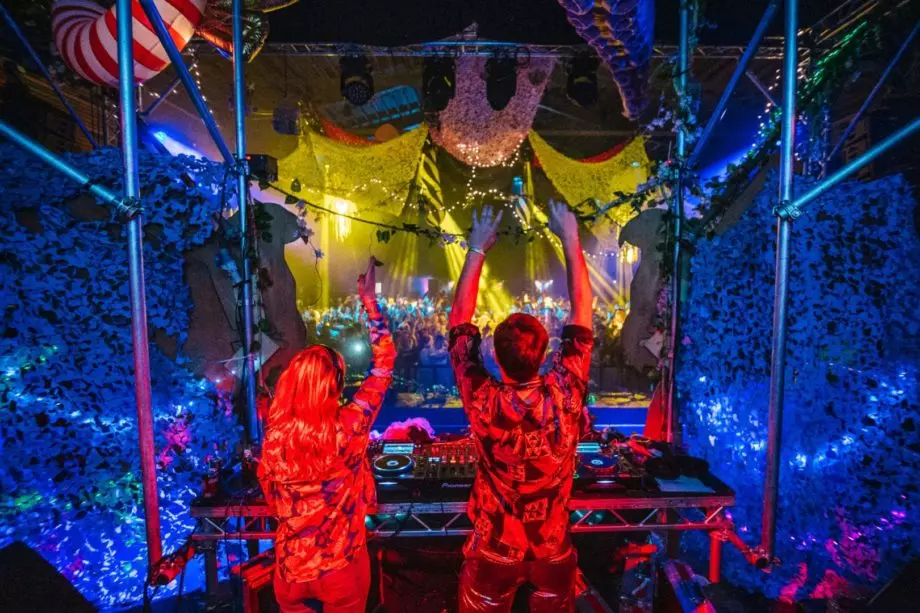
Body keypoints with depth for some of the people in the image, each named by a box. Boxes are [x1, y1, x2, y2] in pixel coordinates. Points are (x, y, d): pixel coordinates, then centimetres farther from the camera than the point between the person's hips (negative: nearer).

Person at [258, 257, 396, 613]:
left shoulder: (274, 438, -16)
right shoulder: (349, 428, -24)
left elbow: (272, 498, 2)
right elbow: (383, 367, -16)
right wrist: (370, 301, -12)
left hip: (291, 568, 2)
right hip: (342, 568, -2)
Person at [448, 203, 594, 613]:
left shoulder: (483, 403, -28)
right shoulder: (565, 395, -26)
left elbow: (460, 324, -16)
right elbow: (581, 318, -15)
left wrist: (477, 249, -10)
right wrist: (571, 241, -7)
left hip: (493, 552, -1)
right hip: (553, 551, 1)